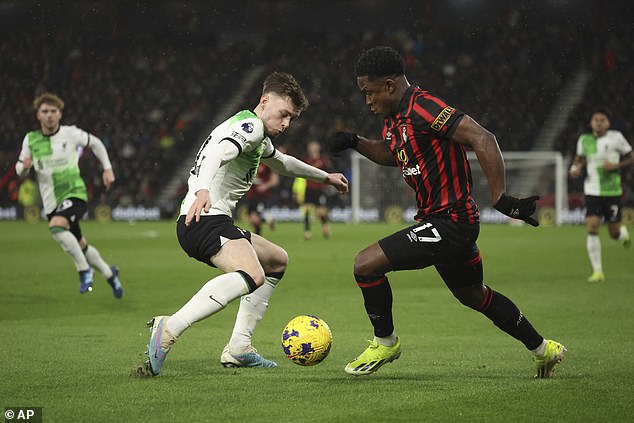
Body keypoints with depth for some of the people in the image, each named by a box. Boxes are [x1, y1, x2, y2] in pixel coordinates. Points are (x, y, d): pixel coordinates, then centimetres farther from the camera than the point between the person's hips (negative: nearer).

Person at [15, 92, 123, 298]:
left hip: (74, 193, -4)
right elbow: (20, 171, 8)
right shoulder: (30, 140, 0)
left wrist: (107, 169, 8)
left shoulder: (71, 133, -6)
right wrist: (24, 166, -15)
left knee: (56, 227, -33)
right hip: (52, 202, 4)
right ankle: (109, 273, 40)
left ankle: (84, 270, -20)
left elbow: (95, 143, 12)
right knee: (80, 246, 14)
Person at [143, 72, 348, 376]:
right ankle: (169, 329, -45)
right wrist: (202, 190, -45)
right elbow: (218, 153, -27)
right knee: (253, 275, -35)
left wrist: (324, 177, 62)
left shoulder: (257, 137, 29)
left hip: (213, 221, 11)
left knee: (278, 261, 26)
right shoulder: (251, 126, -6)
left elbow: (282, 163, 50)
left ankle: (238, 349, 13)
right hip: (205, 218, -11)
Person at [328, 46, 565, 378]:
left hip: (450, 221, -11)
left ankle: (385, 342, 6)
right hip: (446, 221, 11)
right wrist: (355, 142, 14)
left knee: (366, 264, -15)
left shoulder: (423, 108, -20)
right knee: (473, 295, 25)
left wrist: (500, 199, -29)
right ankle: (543, 349, 37)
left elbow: (483, 140, -26)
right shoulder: (394, 116, 10)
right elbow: (392, 154, 31)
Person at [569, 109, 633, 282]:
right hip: (592, 191, 2)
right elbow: (580, 158, 21)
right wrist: (576, 168, 0)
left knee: (614, 233, 4)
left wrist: (616, 165, -15)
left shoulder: (615, 137, -6)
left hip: (612, 192, -2)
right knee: (592, 228, -12)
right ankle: (597, 271, -5)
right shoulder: (584, 140, 3)